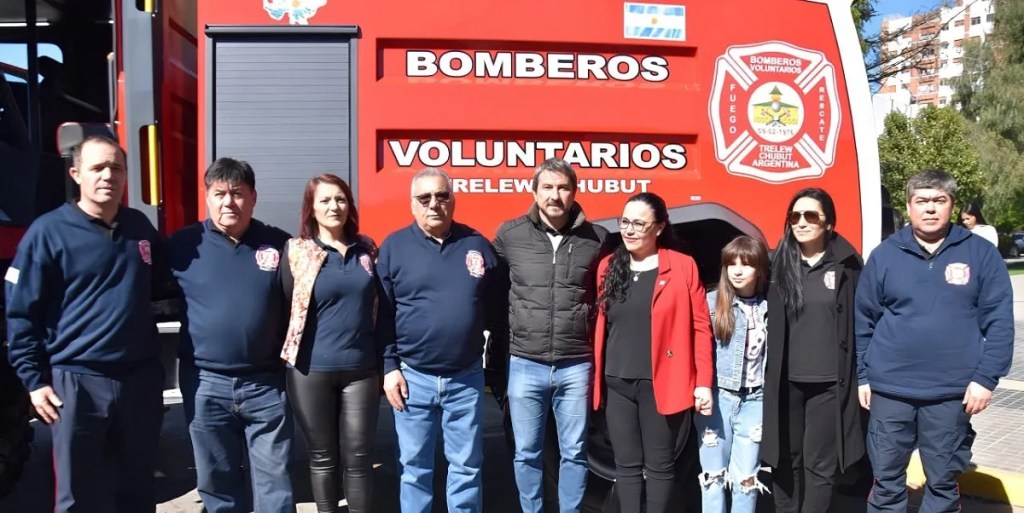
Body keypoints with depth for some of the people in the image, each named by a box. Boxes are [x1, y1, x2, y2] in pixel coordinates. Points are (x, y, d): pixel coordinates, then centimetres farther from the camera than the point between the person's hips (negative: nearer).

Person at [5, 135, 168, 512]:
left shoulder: (141, 227, 8)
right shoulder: (48, 232, -7)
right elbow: (21, 314, -5)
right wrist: (35, 380, -8)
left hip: (141, 377, 4)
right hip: (76, 381, -4)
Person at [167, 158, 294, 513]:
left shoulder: (279, 245, 1)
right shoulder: (184, 245, -1)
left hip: (266, 383, 0)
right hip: (206, 384, 1)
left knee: (275, 482, 9)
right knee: (218, 483, 15)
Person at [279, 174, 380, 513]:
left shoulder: (366, 249, 7)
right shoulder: (296, 251, -2)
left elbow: (379, 309, 12)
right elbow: (285, 306, 2)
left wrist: (382, 364, 10)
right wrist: (291, 355, 1)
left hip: (360, 370, 2)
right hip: (311, 370, -2)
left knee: (359, 457, 5)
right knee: (323, 456, 10)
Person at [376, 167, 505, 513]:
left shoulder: (476, 245, 3)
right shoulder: (394, 247, -2)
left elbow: (495, 309, 7)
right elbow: (383, 313, -1)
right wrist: (389, 366, -5)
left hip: (466, 378, 1)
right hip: (412, 377, -1)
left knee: (467, 466, 13)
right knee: (414, 466, 12)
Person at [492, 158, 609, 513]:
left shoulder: (596, 238, -1)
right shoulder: (510, 234, -1)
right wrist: (515, 326, 10)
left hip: (576, 366, 0)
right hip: (525, 365, 0)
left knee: (574, 452, 13)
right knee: (526, 453, 12)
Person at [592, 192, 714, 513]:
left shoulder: (682, 266, -5)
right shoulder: (608, 266, 7)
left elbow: (700, 326, -5)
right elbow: (599, 325, 11)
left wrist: (704, 382, -8)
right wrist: (595, 376, 8)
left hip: (662, 383, -3)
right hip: (616, 384, 4)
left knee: (659, 464, 8)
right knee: (626, 463, 11)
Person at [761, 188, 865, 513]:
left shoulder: (846, 266, -1)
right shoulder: (781, 265, 6)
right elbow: (772, 326, 7)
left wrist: (862, 376, -3)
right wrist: (771, 375, 3)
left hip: (829, 382, -2)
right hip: (786, 381, 2)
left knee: (820, 463, 5)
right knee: (785, 458, 11)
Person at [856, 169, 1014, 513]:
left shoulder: (981, 254, 0)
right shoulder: (884, 255, 2)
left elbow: (999, 321, -1)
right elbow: (863, 321, 6)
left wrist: (986, 378, -8)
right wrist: (862, 376, 4)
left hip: (953, 391, 0)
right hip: (889, 388, 1)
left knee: (943, 481, 13)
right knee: (886, 479, 10)